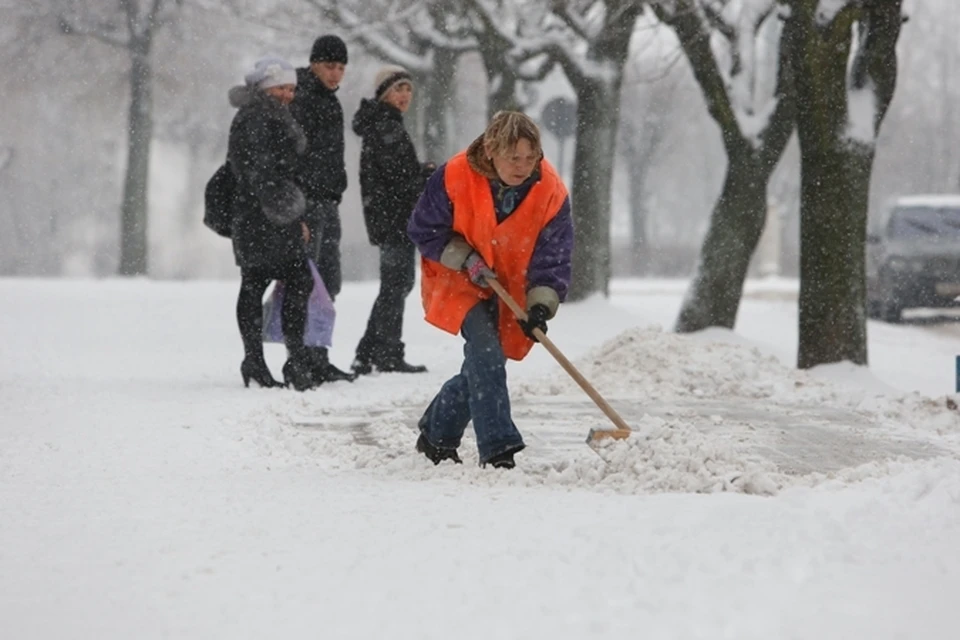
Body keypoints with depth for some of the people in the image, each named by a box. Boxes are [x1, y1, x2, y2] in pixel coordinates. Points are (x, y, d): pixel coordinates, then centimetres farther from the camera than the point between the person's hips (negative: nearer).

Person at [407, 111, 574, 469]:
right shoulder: (455, 178, -22)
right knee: (485, 349, -25)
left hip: (511, 291, 4)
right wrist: (464, 258, -20)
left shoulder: (551, 193, -17)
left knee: (483, 365, 8)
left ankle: (436, 436, 33)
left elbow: (553, 257, -12)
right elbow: (423, 230, -9)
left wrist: (540, 304, -26)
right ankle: (497, 450, -28)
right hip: (458, 281, -4)